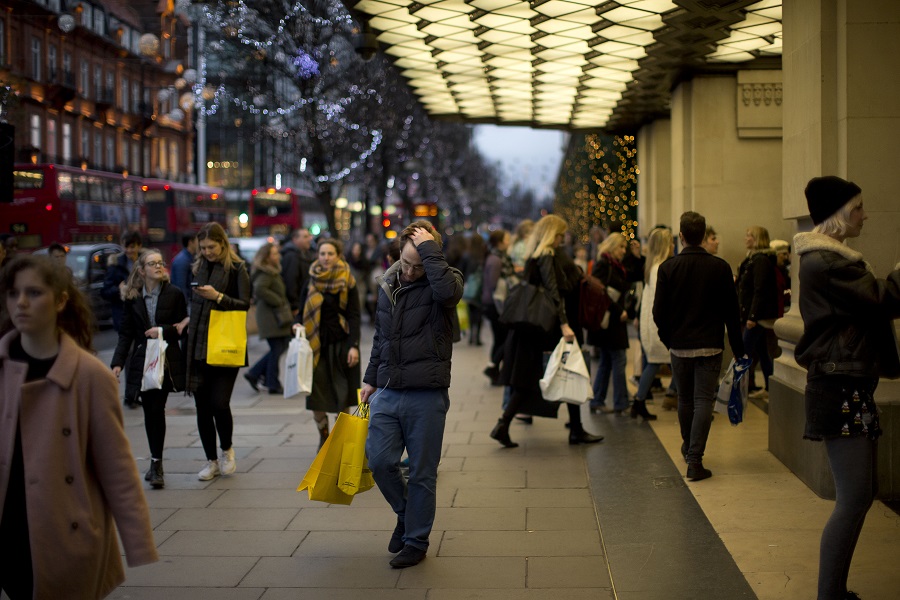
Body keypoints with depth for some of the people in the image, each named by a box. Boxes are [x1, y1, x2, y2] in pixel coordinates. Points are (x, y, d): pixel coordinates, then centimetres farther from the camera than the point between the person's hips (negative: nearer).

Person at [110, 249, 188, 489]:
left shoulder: (174, 294, 1)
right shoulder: (133, 298, 7)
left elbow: (183, 328, 5)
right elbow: (126, 333, 7)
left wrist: (163, 331, -11)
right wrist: (118, 362, -2)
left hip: (167, 360, -2)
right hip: (142, 361, 2)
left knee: (156, 409, -10)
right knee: (150, 411, 5)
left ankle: (156, 464, -3)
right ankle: (156, 463, 15)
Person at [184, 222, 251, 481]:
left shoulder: (236, 269, -2)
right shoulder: (199, 268, 13)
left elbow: (245, 305, -7)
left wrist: (218, 297, -18)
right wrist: (188, 321, 9)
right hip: (198, 348, 5)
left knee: (219, 403, -12)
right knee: (202, 408, 5)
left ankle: (227, 451, 14)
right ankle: (211, 461, 17)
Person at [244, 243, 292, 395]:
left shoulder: (272, 272, 16)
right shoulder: (265, 274, -15)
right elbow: (260, 289, -30)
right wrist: (278, 301, -20)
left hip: (276, 315, 10)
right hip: (271, 317, -10)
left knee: (282, 346, 13)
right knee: (276, 349, -4)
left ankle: (254, 374, 16)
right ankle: (273, 385, 5)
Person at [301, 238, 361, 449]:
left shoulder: (347, 282, -2)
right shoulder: (311, 279, 6)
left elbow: (354, 316, -3)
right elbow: (303, 310, 13)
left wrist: (354, 346, -12)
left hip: (340, 342, -2)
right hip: (316, 342, 2)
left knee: (342, 399, 1)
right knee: (316, 396, 0)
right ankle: (323, 438, 16)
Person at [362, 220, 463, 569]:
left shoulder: (443, 283, -7)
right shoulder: (388, 285, 10)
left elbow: (447, 289, -35)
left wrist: (429, 247, -24)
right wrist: (371, 378, 20)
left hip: (427, 396, -5)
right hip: (388, 392, 5)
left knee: (422, 473, 4)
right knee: (379, 460, -1)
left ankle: (417, 540, 20)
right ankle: (405, 513, 27)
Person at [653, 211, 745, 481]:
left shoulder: (668, 267, -6)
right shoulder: (720, 267, -5)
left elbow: (658, 312, -6)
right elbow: (732, 312, -1)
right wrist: (738, 348, 7)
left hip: (679, 345, 1)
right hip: (710, 345, -1)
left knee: (685, 400, 17)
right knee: (704, 401, -1)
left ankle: (688, 448, 37)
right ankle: (695, 460, -9)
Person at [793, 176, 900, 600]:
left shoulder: (827, 258, 18)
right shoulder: (828, 263, -16)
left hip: (849, 387, 11)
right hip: (840, 389, -11)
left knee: (862, 493, 13)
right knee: (854, 498, -11)